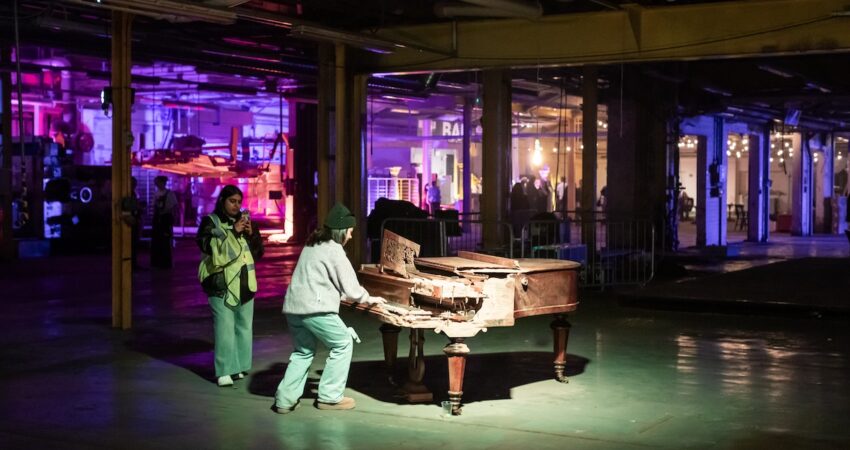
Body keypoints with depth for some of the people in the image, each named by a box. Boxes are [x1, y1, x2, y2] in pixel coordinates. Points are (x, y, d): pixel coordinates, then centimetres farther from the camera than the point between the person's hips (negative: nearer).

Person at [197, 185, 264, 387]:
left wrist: (251, 234, -3)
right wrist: (233, 231, -19)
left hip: (244, 282, 6)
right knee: (225, 327, -12)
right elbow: (209, 246, -17)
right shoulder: (210, 222, 0)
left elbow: (258, 251, 14)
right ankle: (224, 371, -10)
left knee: (244, 326, 8)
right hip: (221, 283, -6)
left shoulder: (245, 220, 15)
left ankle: (239, 366, 17)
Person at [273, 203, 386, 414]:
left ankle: (285, 399, 11)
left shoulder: (312, 245, 19)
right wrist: (368, 299, 13)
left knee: (303, 351, 19)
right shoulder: (334, 250, -7)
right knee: (343, 344, 6)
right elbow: (350, 287, -5)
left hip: (293, 307, 8)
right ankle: (329, 397, 7)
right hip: (315, 309, -8)